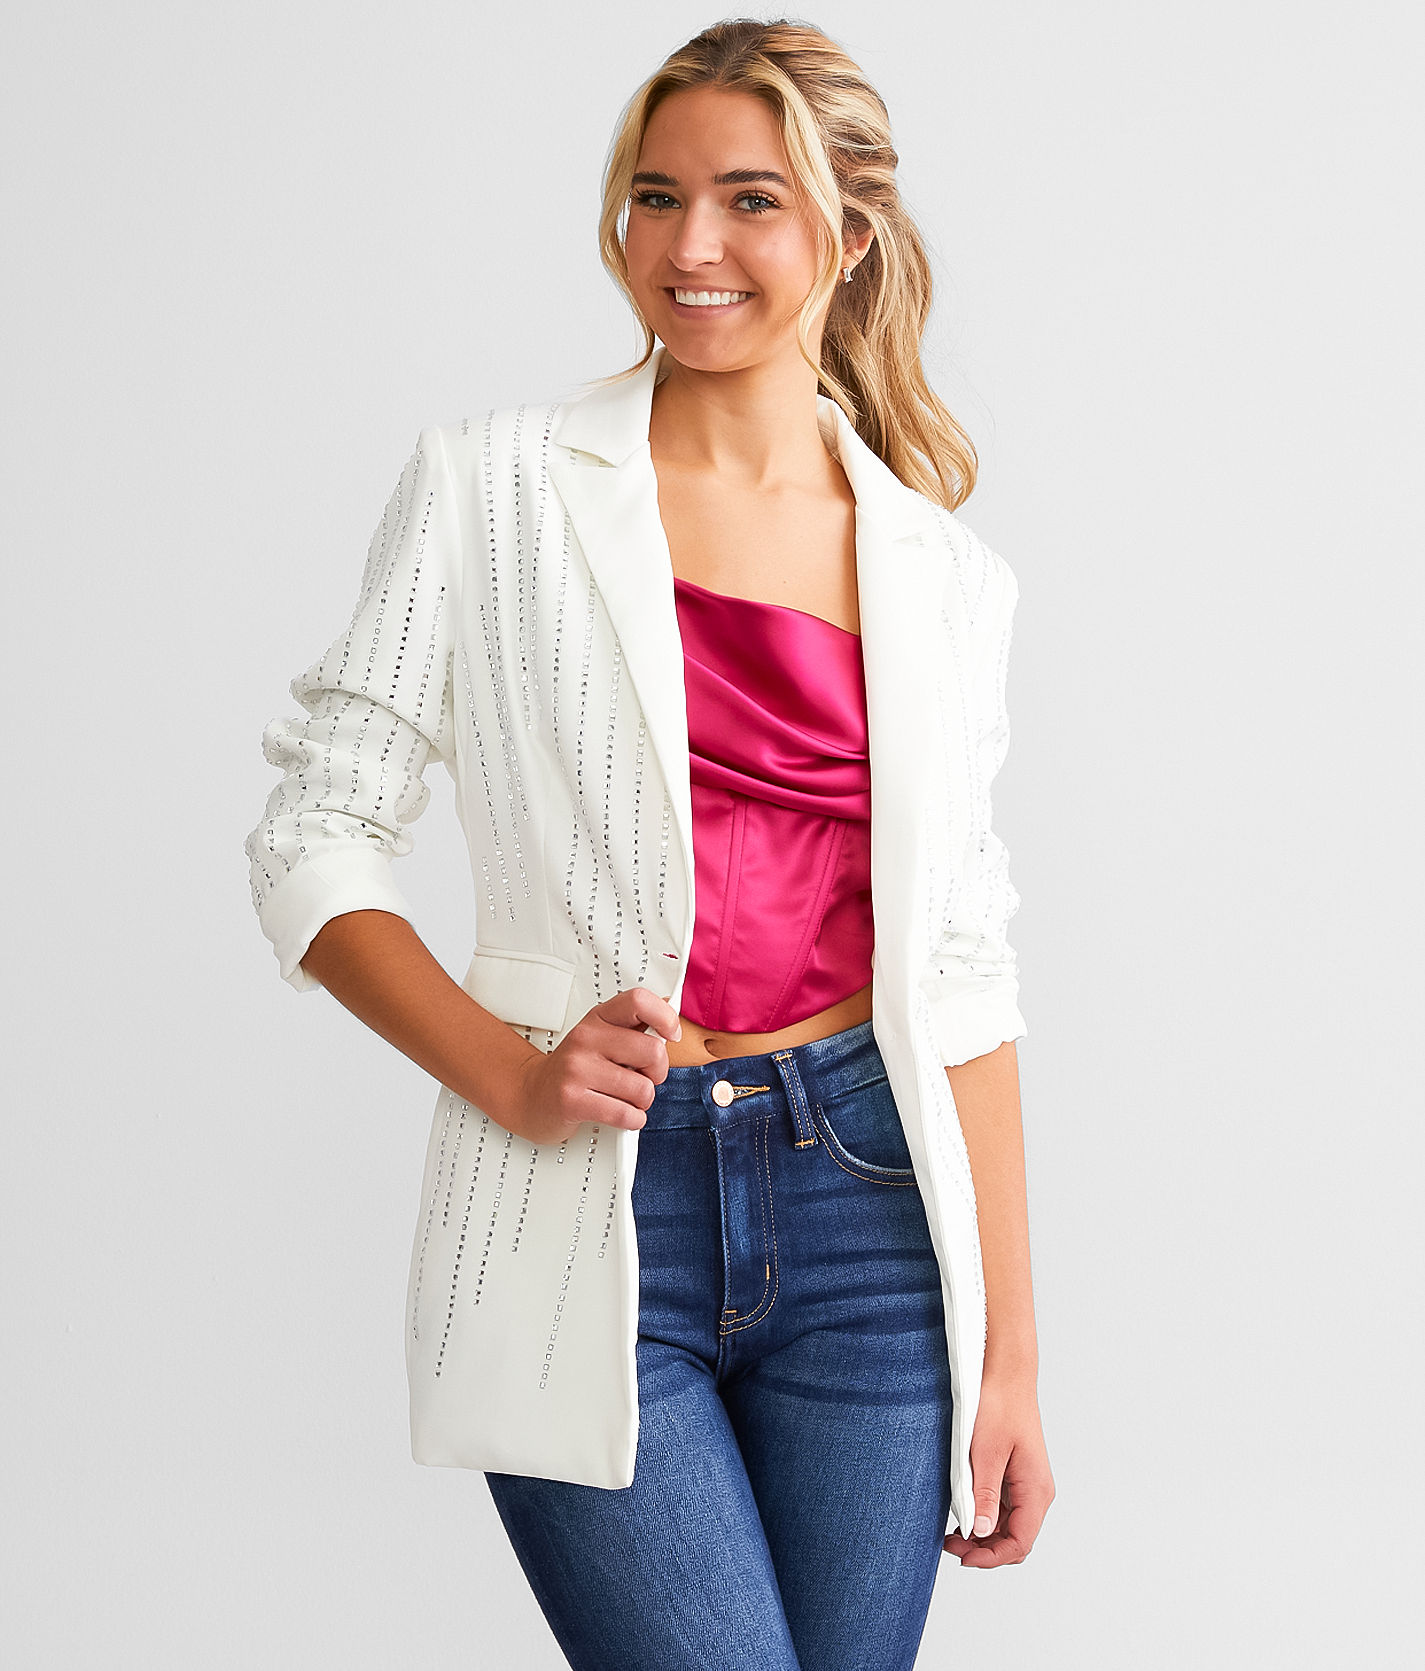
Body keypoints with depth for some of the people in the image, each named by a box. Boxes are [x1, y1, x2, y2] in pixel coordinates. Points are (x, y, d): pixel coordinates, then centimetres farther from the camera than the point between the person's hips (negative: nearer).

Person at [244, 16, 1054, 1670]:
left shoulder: (940, 572, 9)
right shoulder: (491, 489, 1)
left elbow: (963, 972, 9)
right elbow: (315, 842, 1)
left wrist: (1012, 1358, 6)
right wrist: (514, 1076, -13)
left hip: (863, 1213, 3)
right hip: (590, 1220, -3)